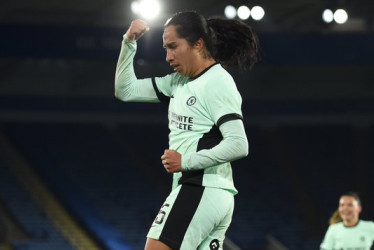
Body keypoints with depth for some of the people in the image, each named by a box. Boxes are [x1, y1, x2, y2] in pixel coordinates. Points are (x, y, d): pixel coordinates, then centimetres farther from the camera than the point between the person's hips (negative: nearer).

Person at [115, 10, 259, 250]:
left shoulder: (218, 83, -10)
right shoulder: (179, 82, 16)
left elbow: (238, 145, -18)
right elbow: (126, 91, 21)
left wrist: (186, 161, -18)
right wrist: (129, 43, 11)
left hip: (202, 191, -9)